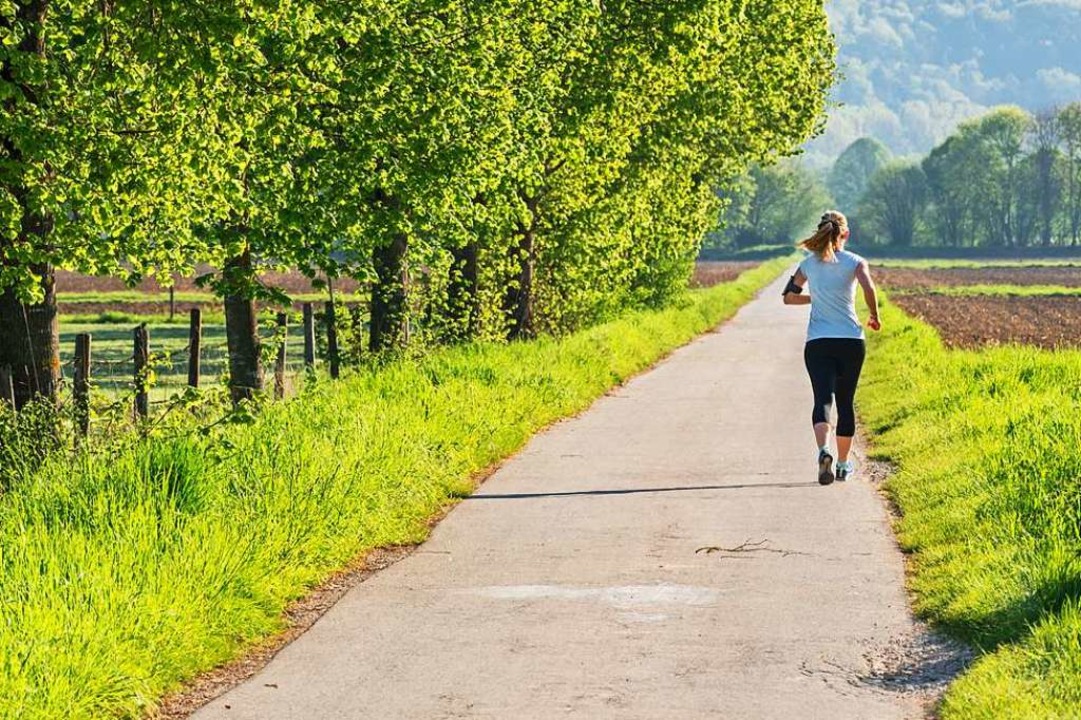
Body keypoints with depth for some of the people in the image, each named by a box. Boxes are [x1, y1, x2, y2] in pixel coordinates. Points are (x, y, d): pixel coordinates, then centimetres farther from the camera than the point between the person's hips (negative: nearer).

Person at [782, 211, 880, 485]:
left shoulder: (809, 263, 7)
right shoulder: (854, 262, 0)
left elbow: (789, 296, 13)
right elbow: (869, 288, -17)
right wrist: (875, 316, -1)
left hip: (818, 343, 0)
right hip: (851, 341, 0)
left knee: (823, 399, -9)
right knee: (845, 402, 13)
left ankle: (824, 450, -36)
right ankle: (843, 464, 20)